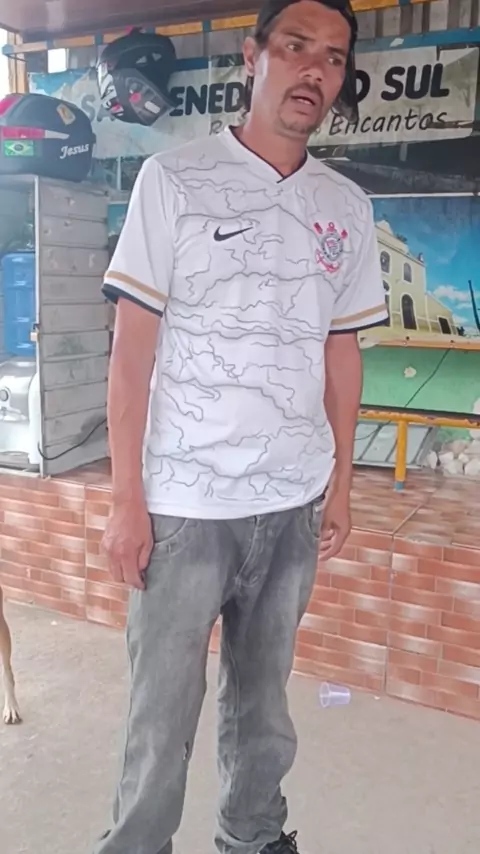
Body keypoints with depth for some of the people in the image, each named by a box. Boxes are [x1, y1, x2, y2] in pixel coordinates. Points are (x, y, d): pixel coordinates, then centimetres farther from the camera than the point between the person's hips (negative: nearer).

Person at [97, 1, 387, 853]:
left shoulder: (347, 207, 7)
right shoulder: (174, 180, -4)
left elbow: (341, 352, 12)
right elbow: (131, 347, -6)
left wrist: (340, 483, 10)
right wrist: (126, 499, -9)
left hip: (294, 503, 4)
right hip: (184, 501, -3)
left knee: (263, 698, 17)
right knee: (164, 707, 7)